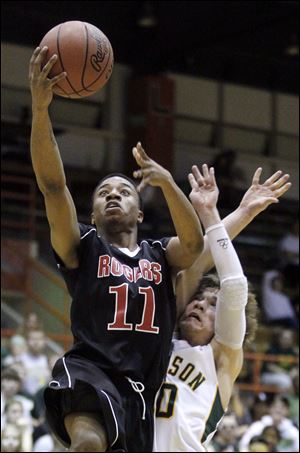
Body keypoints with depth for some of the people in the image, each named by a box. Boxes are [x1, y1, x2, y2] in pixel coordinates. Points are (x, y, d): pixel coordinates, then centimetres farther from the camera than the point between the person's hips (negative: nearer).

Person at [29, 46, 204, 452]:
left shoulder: (160, 257, 21)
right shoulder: (83, 248, 13)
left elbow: (194, 243, -2)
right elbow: (53, 186, -3)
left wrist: (168, 184, -19)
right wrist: (40, 109, -17)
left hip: (138, 389, 4)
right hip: (88, 370, -4)